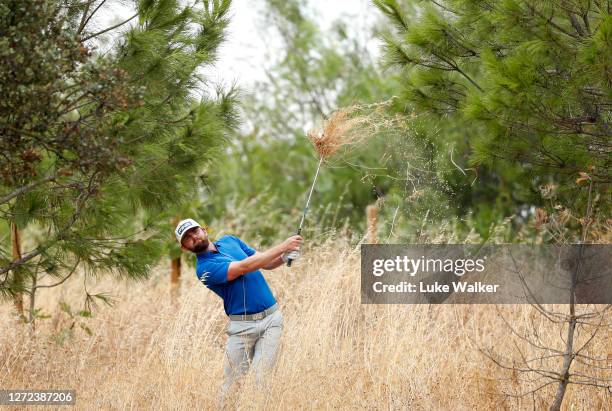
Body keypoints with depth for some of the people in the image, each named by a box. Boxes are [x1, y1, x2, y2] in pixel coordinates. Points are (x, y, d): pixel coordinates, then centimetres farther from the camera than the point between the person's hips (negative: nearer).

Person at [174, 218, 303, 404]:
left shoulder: (229, 240, 14)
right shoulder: (204, 268, -8)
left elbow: (266, 263, 17)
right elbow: (244, 267, -18)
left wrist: (284, 258, -6)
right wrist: (283, 246, -17)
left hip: (272, 317, 4)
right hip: (242, 326, -4)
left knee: (259, 379, -6)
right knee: (232, 382, -5)